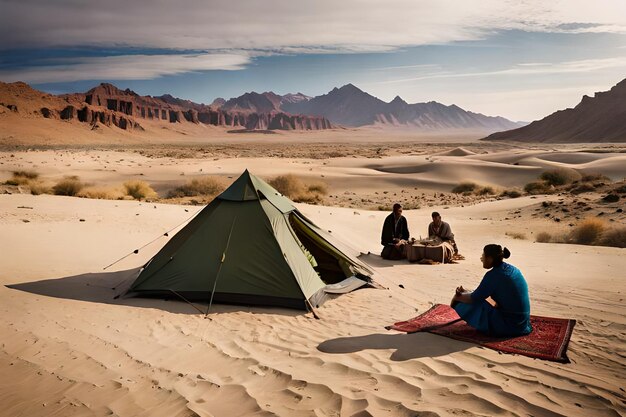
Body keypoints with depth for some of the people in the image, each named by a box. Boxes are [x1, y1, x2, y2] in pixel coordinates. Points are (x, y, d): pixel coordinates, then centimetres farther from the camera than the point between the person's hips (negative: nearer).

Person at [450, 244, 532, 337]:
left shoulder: (493, 275, -18)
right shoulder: (511, 269, 7)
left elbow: (473, 299, -10)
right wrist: (467, 292, 14)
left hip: (509, 325, -8)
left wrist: (457, 297, 7)